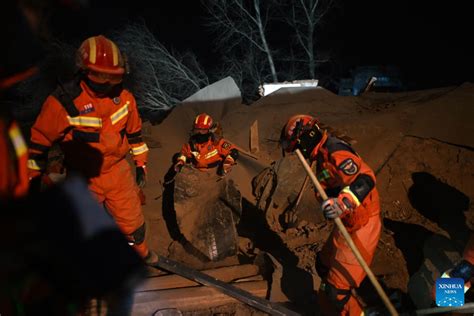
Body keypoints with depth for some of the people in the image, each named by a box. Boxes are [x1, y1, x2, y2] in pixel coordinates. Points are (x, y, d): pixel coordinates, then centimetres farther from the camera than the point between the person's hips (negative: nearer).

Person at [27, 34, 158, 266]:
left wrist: (140, 163, 14)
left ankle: (141, 249, 45)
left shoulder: (123, 97, -6)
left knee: (132, 218, 16)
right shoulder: (62, 102, -20)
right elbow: (39, 141, -10)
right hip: (83, 179, -3)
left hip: (118, 171, 3)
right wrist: (32, 179, -4)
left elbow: (134, 131, 9)